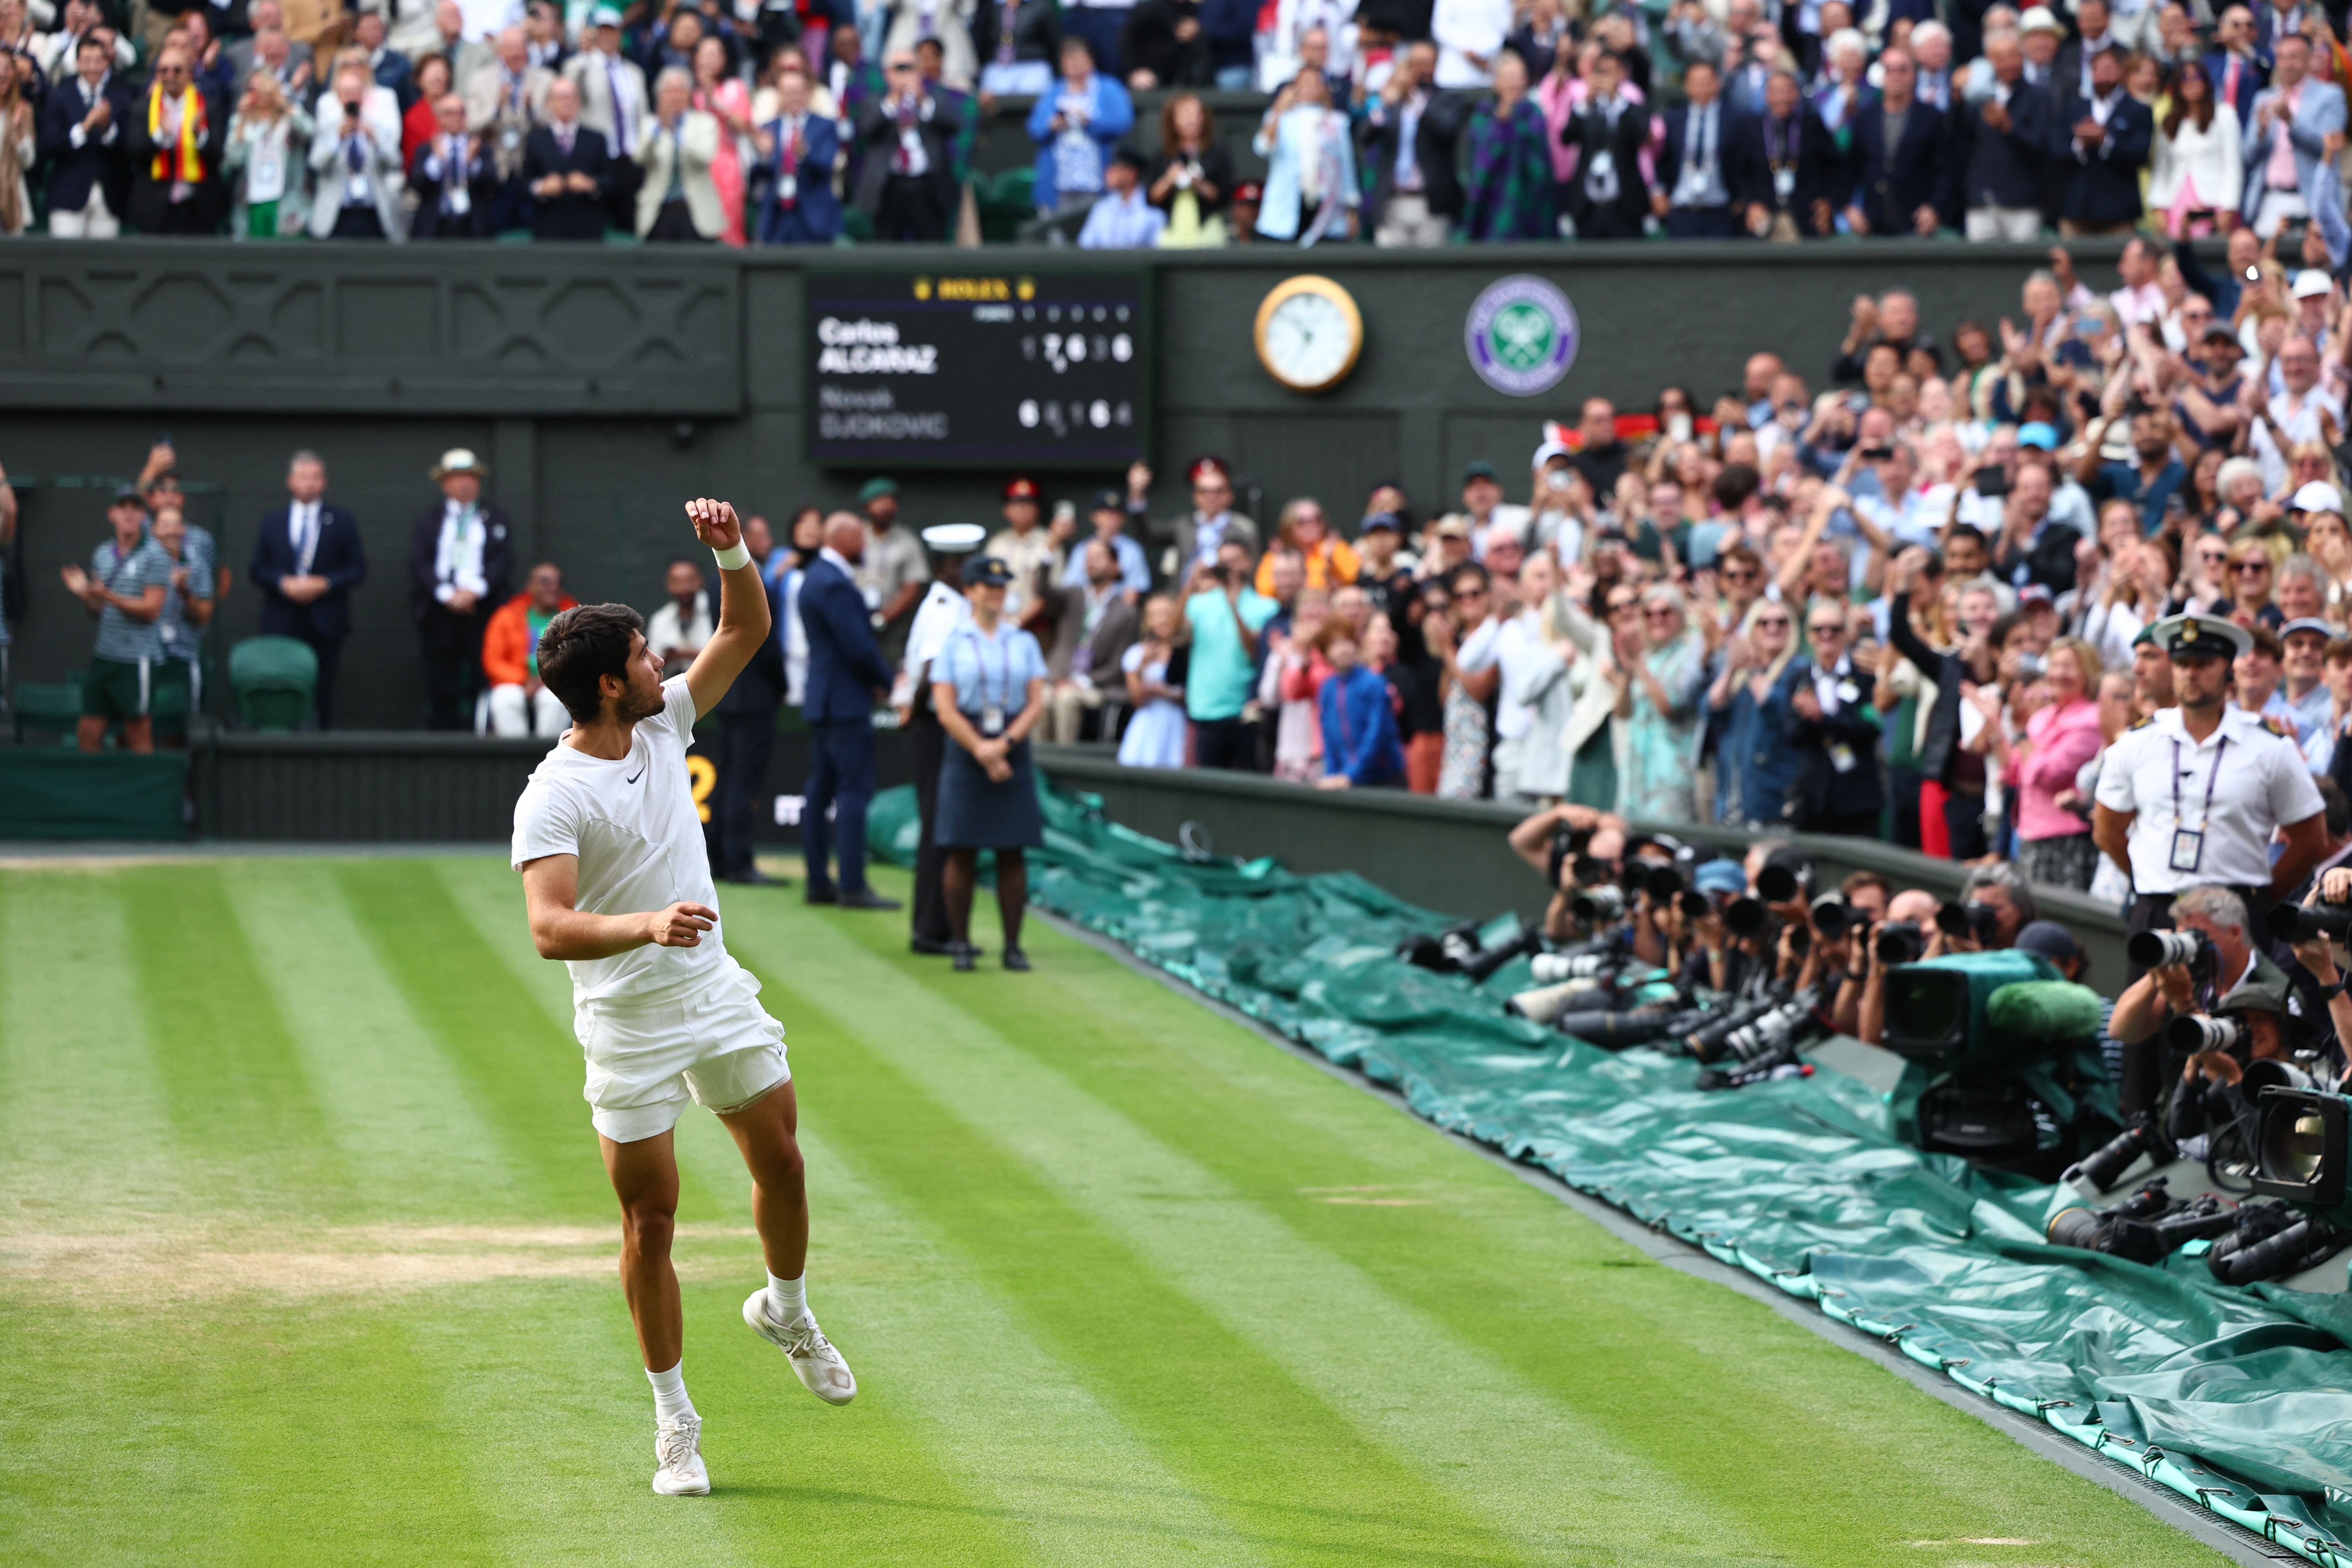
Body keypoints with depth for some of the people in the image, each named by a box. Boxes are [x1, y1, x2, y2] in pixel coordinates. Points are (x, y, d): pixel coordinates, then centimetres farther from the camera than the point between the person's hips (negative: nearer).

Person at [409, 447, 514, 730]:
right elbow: (418, 563, 3)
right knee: (442, 688, -3)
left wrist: (475, 590, -12)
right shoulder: (428, 520, 15)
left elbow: (504, 561, 3)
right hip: (439, 609, 0)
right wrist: (446, 594, -12)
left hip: (483, 607, 0)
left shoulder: (496, 519, 15)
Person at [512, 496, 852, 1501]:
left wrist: (730, 550, -10)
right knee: (650, 1218, -1)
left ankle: (786, 1309, 38)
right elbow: (550, 930, -29)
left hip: (718, 993, 6)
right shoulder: (552, 799, -19)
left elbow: (746, 630, 9)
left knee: (782, 1163, 8)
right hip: (628, 1027, -6)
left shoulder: (664, 725, 2)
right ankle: (674, 1417, 10)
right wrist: (648, 925, -44)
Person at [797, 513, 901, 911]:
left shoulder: (817, 577, 15)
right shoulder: (835, 585, -18)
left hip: (825, 699, 11)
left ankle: (818, 882, 14)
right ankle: (853, 887, -10)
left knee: (821, 791, 11)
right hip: (846, 702, -11)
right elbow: (859, 647, -21)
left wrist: (876, 678, 8)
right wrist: (885, 681, -5)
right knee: (854, 792, -9)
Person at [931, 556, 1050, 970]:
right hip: (965, 751, -1)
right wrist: (982, 751, -11)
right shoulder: (954, 644, 4)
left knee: (1013, 854, 0)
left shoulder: (1024, 643, 10)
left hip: (1014, 749, 1)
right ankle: (961, 944, 4)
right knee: (962, 853, -2)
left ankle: (1013, 945, 4)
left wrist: (1005, 744, -11)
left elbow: (1037, 705, 3)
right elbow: (946, 710, -2)